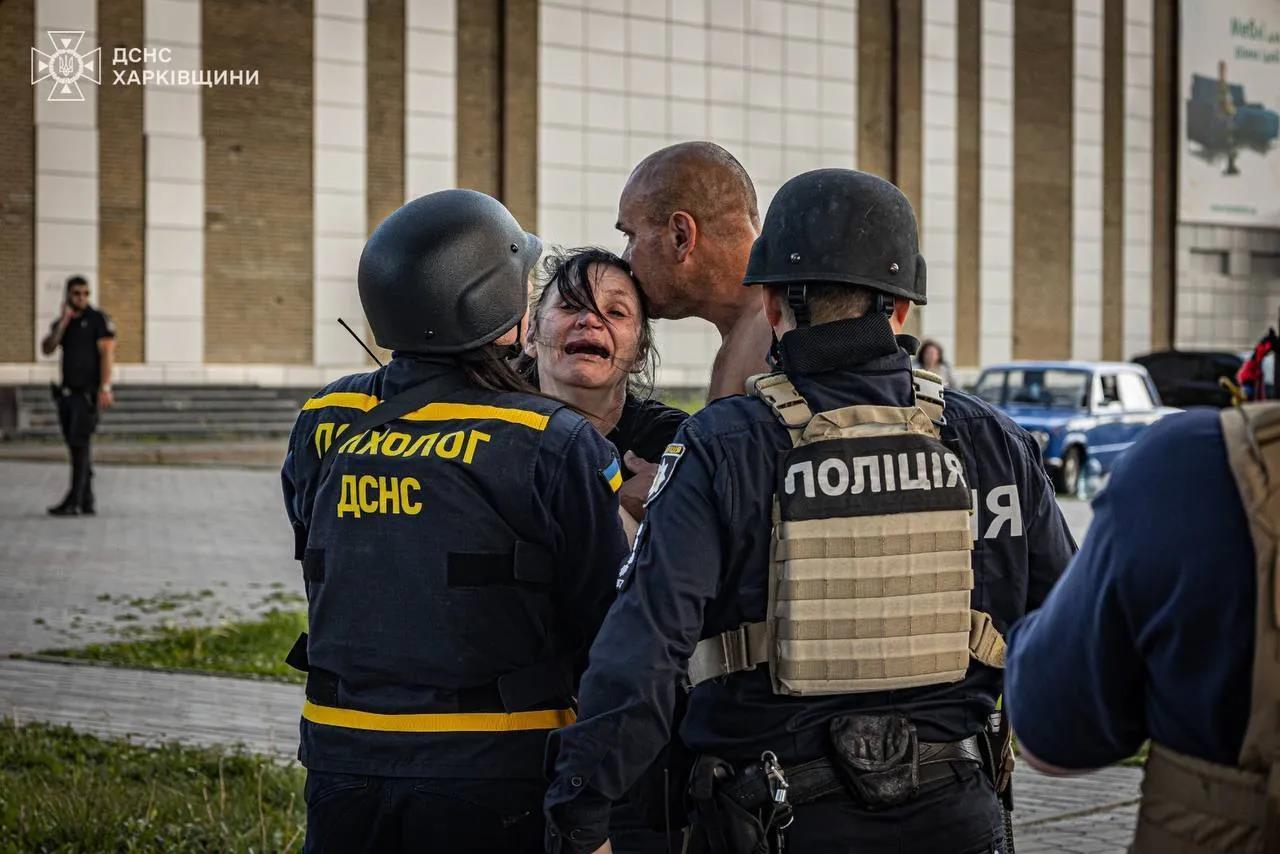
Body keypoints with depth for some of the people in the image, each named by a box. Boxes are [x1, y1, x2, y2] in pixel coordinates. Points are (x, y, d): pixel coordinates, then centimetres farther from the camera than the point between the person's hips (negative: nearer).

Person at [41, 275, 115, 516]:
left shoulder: (98, 319, -3)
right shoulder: (61, 323, 13)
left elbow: (107, 353, -10)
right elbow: (47, 349, -1)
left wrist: (105, 388, -19)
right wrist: (64, 321, -9)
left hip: (88, 394, -6)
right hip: (66, 393, 6)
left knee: (79, 445, -12)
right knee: (76, 447, 6)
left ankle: (73, 501, -14)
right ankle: (87, 501, 11)